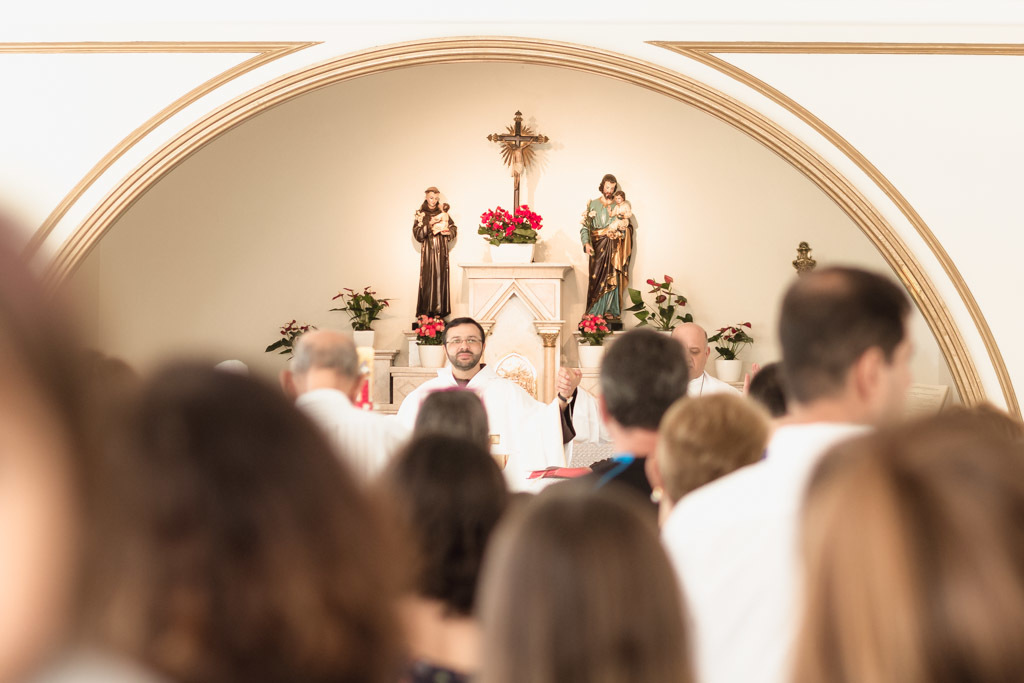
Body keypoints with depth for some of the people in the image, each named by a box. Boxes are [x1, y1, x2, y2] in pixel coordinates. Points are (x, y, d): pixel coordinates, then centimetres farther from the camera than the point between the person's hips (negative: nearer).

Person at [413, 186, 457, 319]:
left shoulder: (442, 213, 12)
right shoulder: (420, 214, 4)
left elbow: (454, 228, 15)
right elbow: (417, 234, -5)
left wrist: (448, 232, -7)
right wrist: (430, 225, -17)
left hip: (441, 251, 3)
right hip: (428, 250, -3)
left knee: (440, 277, -1)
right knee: (427, 278, -8)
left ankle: (439, 310, 0)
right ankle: (425, 311, -8)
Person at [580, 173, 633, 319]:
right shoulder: (593, 205, 10)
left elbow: (628, 226, 9)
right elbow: (585, 226, 3)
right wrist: (586, 243, -11)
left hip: (614, 248, 1)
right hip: (598, 247, -1)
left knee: (612, 279, -4)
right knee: (597, 278, -7)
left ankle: (611, 312, -2)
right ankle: (595, 312, -6)